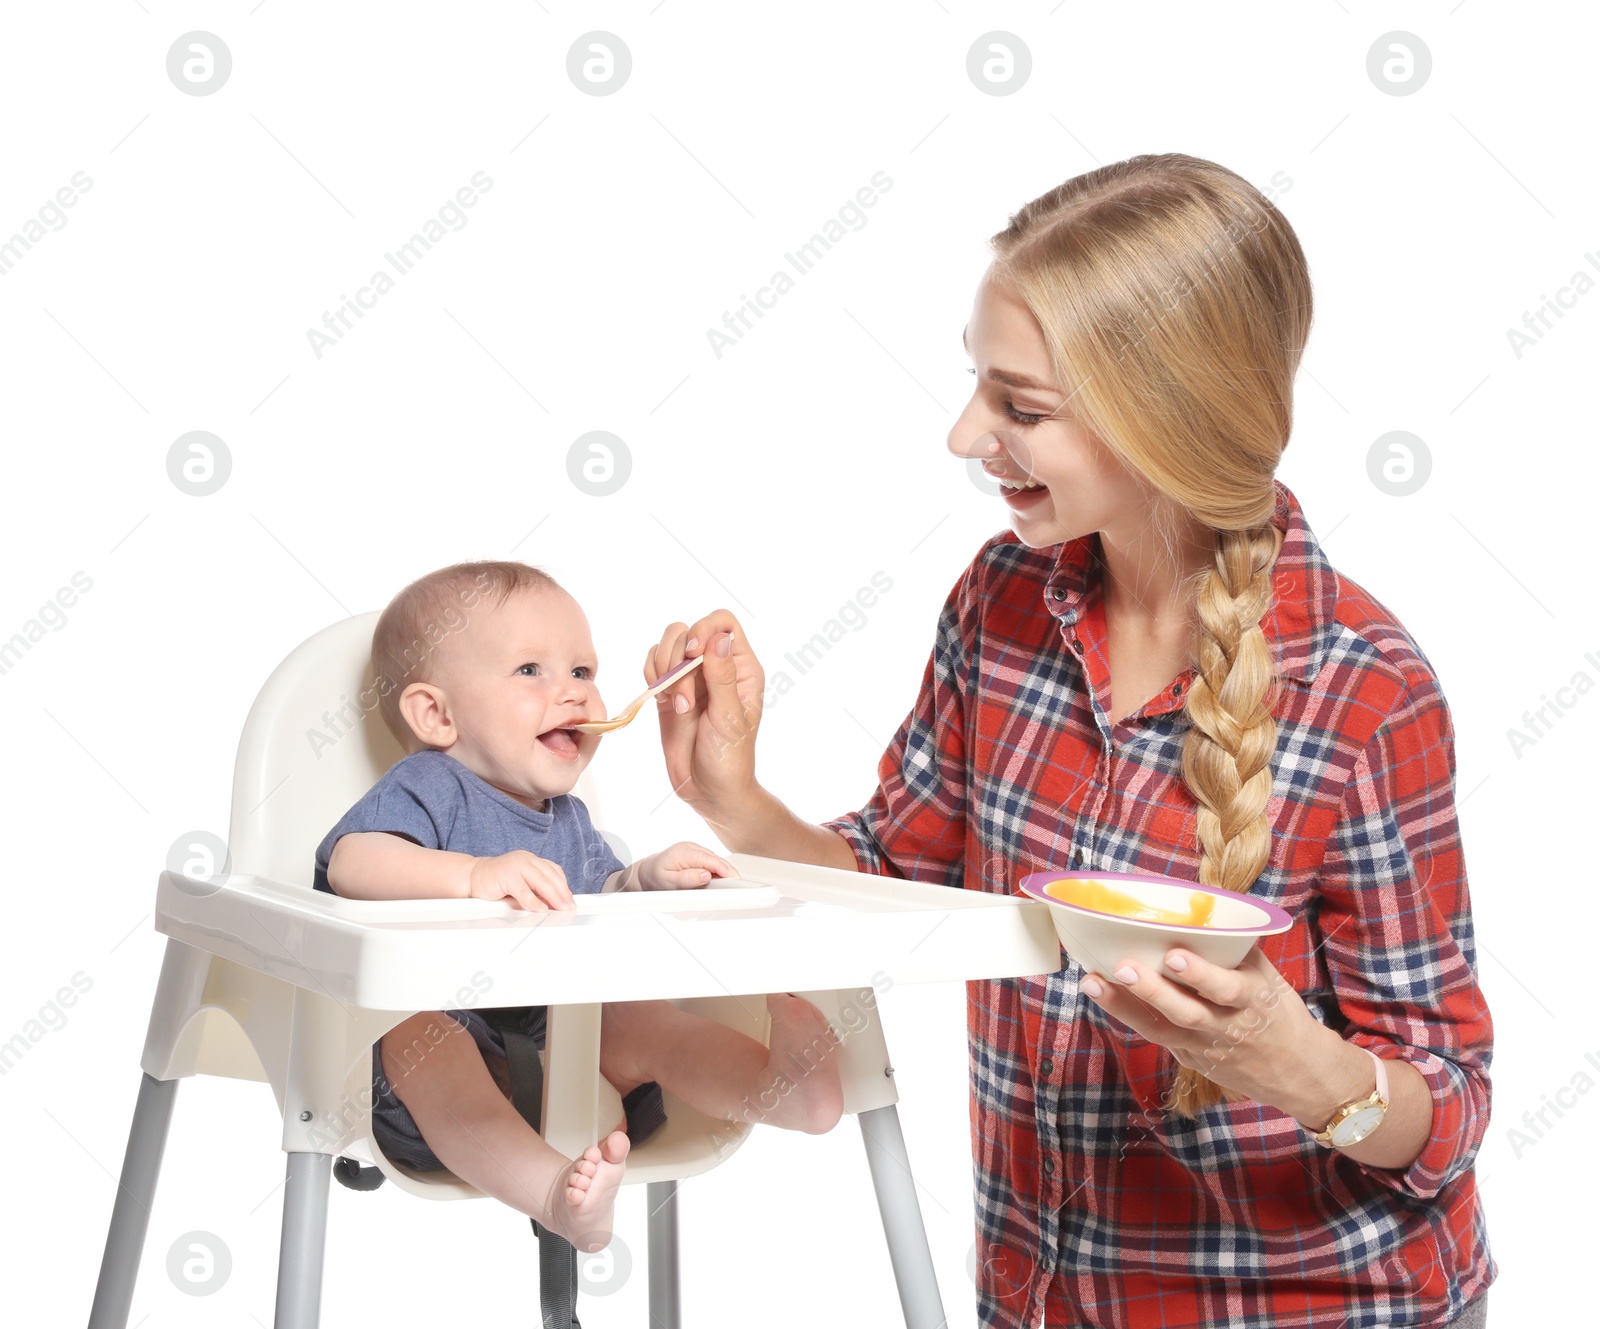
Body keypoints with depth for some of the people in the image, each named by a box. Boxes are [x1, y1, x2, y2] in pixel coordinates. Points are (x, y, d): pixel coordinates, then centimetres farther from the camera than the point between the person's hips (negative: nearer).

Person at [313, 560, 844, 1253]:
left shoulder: (569, 818, 20)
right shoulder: (428, 788, -5)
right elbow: (350, 863, -24)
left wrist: (648, 877, 9)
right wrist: (472, 874, -40)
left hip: (559, 1039, 7)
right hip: (436, 1017, -7)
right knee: (422, 1037, -38)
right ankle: (554, 1190, -58)